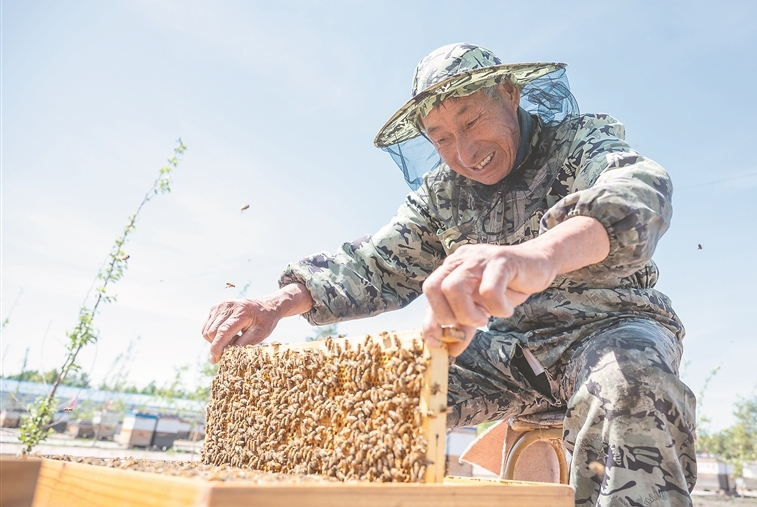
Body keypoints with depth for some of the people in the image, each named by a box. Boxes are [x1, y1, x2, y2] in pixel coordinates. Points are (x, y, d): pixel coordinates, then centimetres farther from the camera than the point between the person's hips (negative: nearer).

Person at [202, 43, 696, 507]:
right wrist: (280, 303, -15)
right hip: (508, 348, 4)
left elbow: (637, 189, -33)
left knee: (628, 383, -38)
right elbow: (378, 264, 3)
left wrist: (541, 253, -58)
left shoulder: (581, 144, -10)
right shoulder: (442, 193, 4)